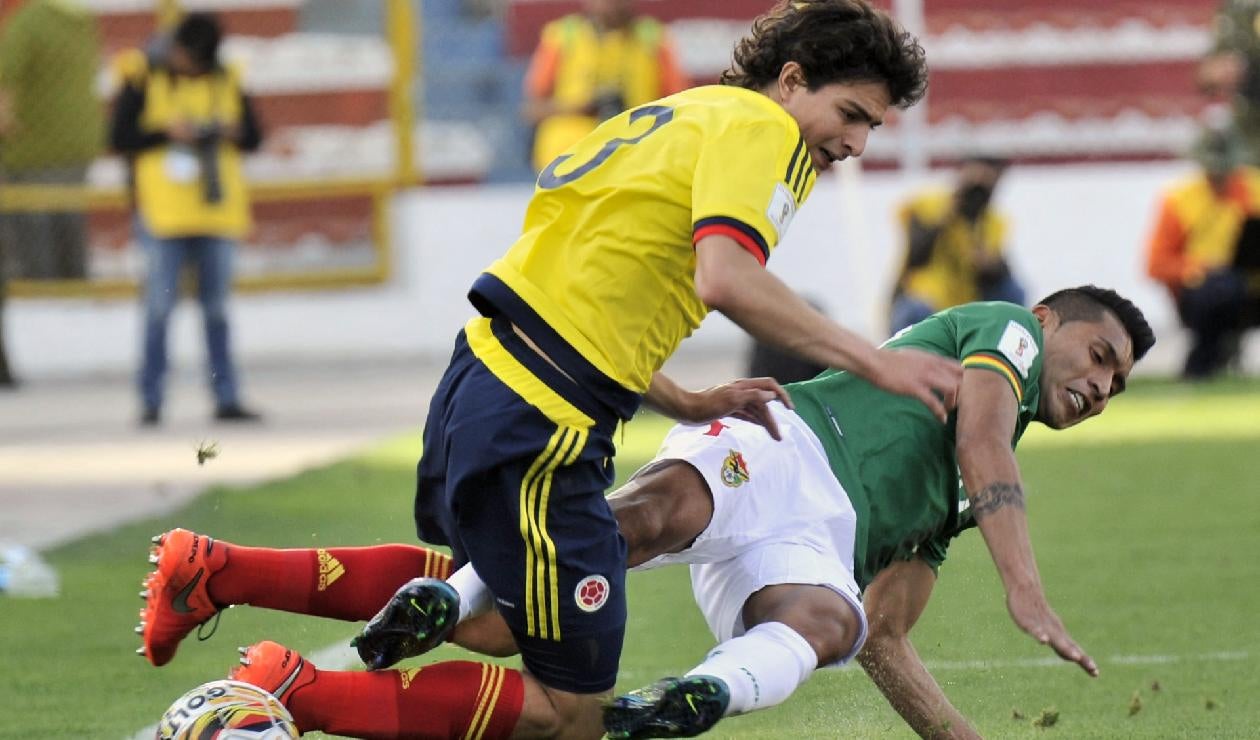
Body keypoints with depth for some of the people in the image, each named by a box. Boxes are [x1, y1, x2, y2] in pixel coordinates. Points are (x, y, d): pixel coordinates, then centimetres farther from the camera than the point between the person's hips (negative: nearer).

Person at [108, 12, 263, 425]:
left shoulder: (226, 82, 9)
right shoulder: (143, 79, -1)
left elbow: (254, 138, 13)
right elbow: (119, 138, -5)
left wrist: (232, 131, -9)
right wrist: (167, 132, -17)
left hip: (216, 210, 3)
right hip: (164, 214, -3)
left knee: (217, 306, 6)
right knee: (160, 305, -4)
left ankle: (226, 398, 8)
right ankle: (151, 400, 2)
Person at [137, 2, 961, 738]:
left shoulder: (675, 118, 22)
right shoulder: (758, 128, -7)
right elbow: (725, 280, -25)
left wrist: (685, 403, 20)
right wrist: (870, 359, -21)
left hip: (486, 374, 10)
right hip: (539, 432, -10)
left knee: (480, 590, 34)